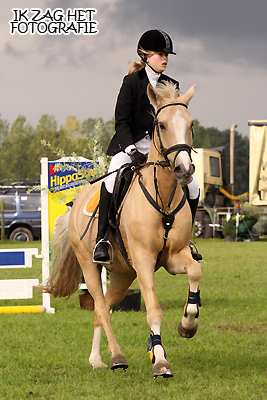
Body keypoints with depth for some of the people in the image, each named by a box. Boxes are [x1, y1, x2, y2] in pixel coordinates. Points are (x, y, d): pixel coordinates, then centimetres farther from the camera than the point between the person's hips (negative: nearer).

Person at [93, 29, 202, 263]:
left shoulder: (171, 86, 5)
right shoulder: (132, 82, -7)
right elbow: (121, 121, -11)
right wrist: (131, 150, -24)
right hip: (130, 144, -5)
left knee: (192, 188, -6)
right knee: (112, 181, -32)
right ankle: (101, 240, -25)